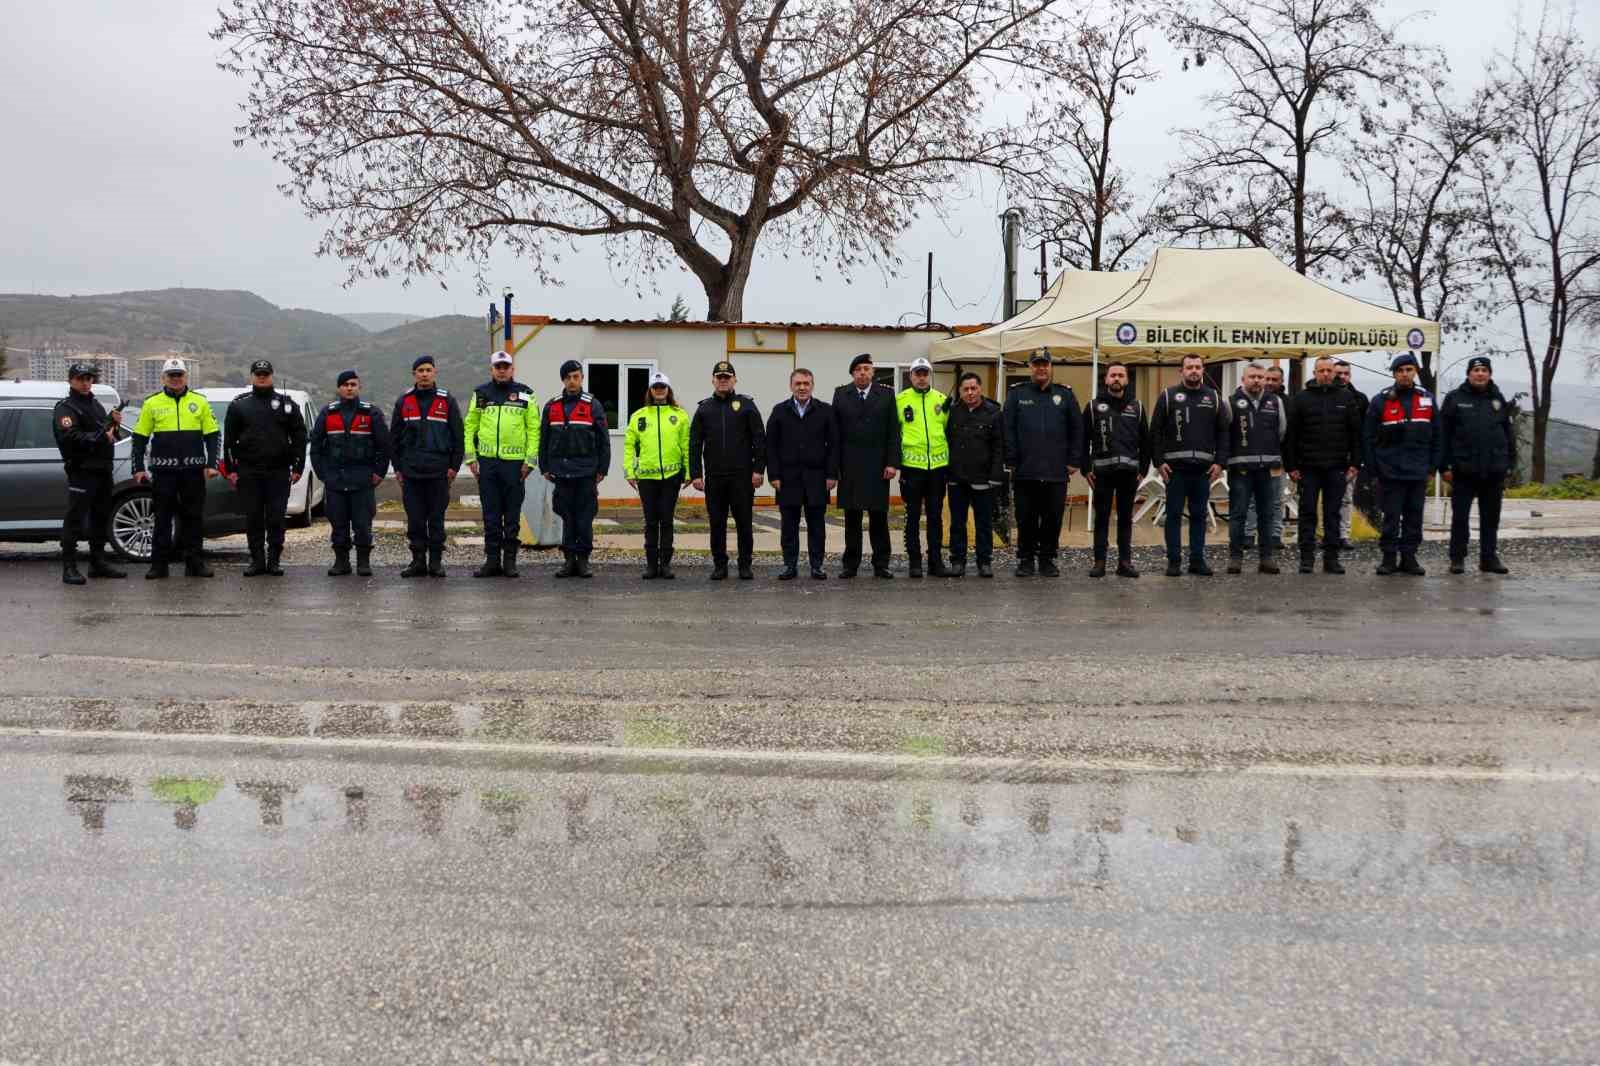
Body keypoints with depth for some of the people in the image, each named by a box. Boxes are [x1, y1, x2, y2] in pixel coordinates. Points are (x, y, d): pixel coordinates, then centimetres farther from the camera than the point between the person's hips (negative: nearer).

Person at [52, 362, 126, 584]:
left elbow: (107, 432, 25)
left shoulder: (95, 404, 22)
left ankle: (98, 562, 23)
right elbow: (70, 437, -21)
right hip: (81, 471, -9)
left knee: (101, 518, 14)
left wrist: (114, 423, 4)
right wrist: (100, 437, -23)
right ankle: (69, 568, -10)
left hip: (102, 470, 9)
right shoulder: (65, 408, -5)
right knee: (75, 520, -9)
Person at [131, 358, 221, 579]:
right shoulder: (152, 403, 5)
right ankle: (159, 565, 9)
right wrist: (138, 468, 0)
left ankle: (194, 563, 13)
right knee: (163, 518, 3)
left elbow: (213, 435, 7)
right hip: (164, 470, -1)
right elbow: (139, 438, 7)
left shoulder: (199, 402, 7)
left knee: (194, 517, 5)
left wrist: (212, 464, -3)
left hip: (194, 470, 1)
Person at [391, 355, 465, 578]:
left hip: (438, 472, -2)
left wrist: (454, 466, -2)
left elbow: (458, 436, 5)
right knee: (415, 520, 3)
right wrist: (397, 467, 7)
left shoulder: (447, 401, 4)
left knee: (436, 519, 2)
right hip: (411, 472, 2)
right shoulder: (403, 401, 9)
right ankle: (418, 561, 10)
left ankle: (436, 562, 9)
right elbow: (395, 437, 13)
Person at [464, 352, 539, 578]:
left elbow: (534, 429, 3)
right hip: (487, 461, 1)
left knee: (512, 515, 3)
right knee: (490, 515, 4)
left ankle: (510, 560, 10)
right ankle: (492, 560, 10)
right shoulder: (480, 394, 10)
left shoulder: (525, 395, 5)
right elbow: (470, 426, 11)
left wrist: (530, 460, -4)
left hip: (515, 462, -1)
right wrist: (471, 457, 3)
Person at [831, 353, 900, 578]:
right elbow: (835, 432, 4)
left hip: (877, 466, 0)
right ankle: (850, 564, 12)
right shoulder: (841, 394, 6)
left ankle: (881, 564, 9)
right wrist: (834, 465, -1)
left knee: (879, 516, 3)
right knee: (852, 517, 5)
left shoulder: (886, 394, 5)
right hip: (850, 466, 1)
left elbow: (893, 432, 2)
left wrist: (892, 463, -6)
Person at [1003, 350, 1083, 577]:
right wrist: (1011, 462, -3)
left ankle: (1047, 560, 15)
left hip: (1056, 472, 1)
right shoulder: (1016, 395, 7)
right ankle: (1025, 560, 15)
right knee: (1026, 520, 4)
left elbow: (1077, 430, 8)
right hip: (1025, 472, -1)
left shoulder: (1065, 395, 9)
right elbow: (1008, 431, 3)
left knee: (1053, 519, 4)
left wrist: (1073, 462, 2)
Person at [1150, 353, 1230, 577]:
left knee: (1199, 515, 7)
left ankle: (1197, 560, 12)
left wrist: (1220, 462, 0)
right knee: (1174, 515, 1)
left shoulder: (1214, 398, 10)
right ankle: (1173, 561, 6)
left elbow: (1223, 432, 9)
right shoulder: (1168, 395, 2)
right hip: (1175, 467, -2)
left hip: (1203, 467, 2)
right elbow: (1155, 431, 0)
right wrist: (1159, 461, -7)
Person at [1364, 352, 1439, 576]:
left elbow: (1435, 436, 12)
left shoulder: (1427, 399, 9)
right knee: (1391, 517, 1)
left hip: (1419, 473, 3)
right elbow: (1369, 437, -1)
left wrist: (1432, 465, 6)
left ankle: (1409, 557, 15)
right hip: (1390, 472, -3)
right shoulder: (1380, 401, -2)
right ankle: (1389, 557, 8)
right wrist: (1373, 467, -5)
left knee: (1414, 517, 7)